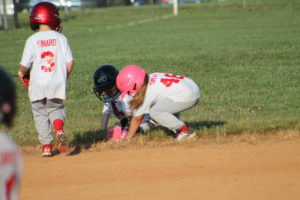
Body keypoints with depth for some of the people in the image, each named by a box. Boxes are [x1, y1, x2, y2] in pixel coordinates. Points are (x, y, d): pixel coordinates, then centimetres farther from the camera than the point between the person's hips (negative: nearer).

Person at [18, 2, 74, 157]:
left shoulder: (32, 40, -4)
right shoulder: (61, 38, 0)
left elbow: (25, 65, -6)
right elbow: (70, 62, 0)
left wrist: (22, 74, 16)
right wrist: (64, 78, 16)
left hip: (38, 85, -1)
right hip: (57, 85, 1)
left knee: (40, 113, 12)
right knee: (56, 109, 18)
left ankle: (46, 146, 7)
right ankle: (59, 130, -13)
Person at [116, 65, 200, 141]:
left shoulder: (147, 94, -10)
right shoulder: (152, 77, 13)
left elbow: (137, 119, -1)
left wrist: (128, 137, 8)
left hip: (187, 96, -10)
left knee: (154, 112, -12)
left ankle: (185, 130, -13)